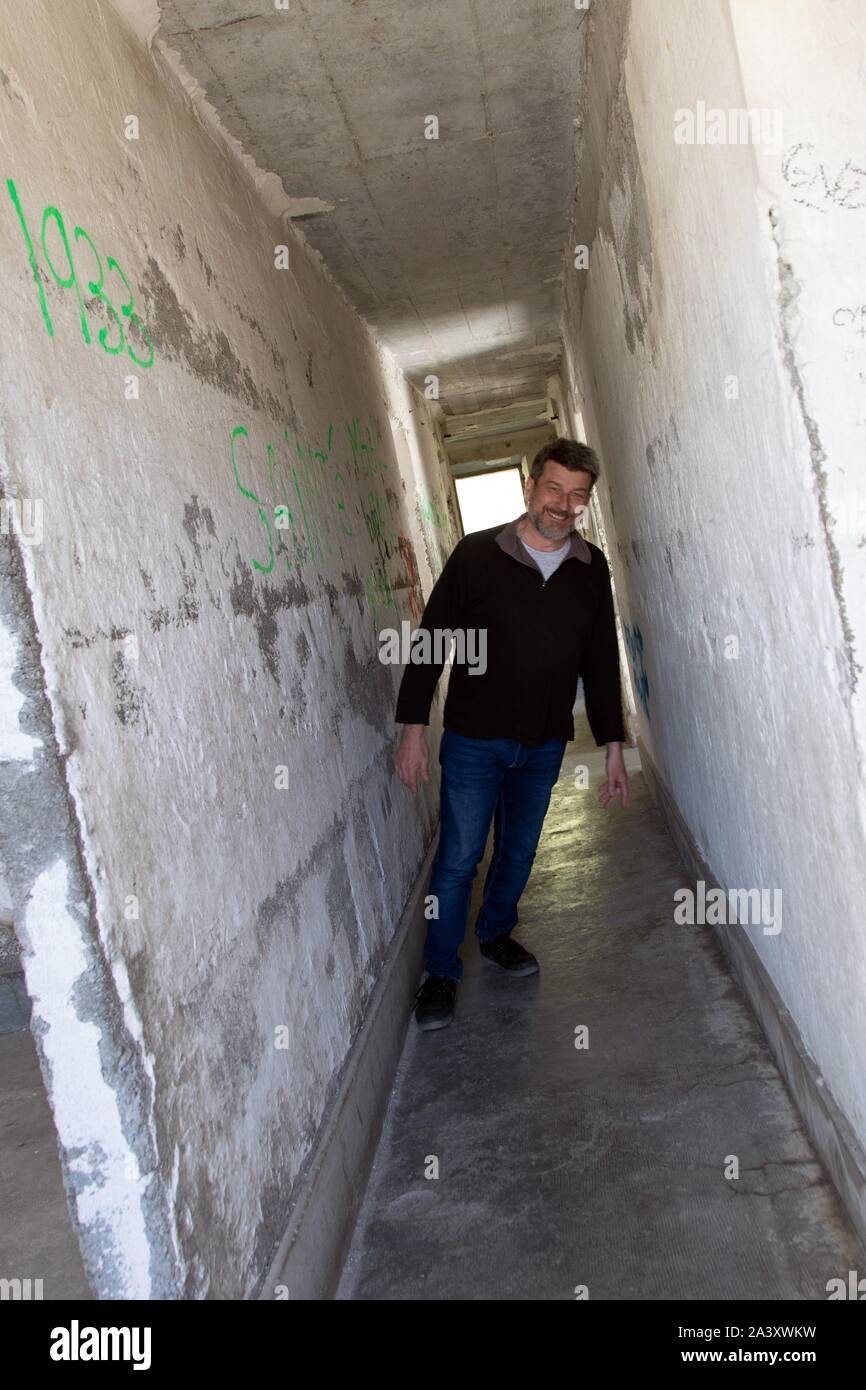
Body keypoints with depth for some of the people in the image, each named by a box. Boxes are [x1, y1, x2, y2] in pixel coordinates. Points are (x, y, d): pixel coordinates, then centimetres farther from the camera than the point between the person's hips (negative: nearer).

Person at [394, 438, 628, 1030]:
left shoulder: (592, 569, 0)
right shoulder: (476, 555, -11)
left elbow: (602, 663, 6)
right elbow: (432, 641, -8)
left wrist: (613, 747, 6)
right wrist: (414, 727, -11)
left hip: (544, 743, 4)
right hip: (473, 739, -3)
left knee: (519, 851, 17)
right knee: (459, 857, 1)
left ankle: (496, 933, 41)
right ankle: (440, 971, 17)